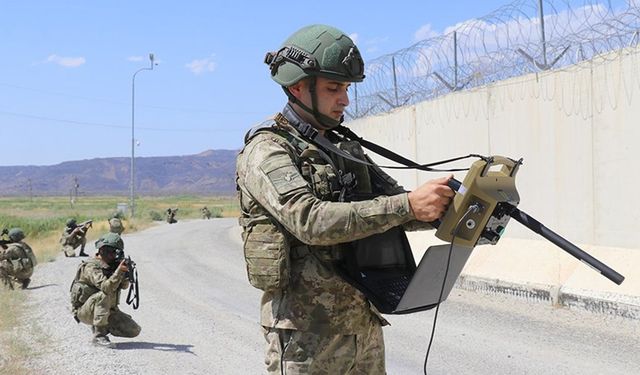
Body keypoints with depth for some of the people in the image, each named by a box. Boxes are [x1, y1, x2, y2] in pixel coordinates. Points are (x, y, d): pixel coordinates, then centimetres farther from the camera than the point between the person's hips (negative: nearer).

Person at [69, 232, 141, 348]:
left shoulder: (111, 265, 5)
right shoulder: (91, 267, -20)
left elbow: (124, 285, -1)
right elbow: (106, 287, -34)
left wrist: (125, 271, -19)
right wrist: (119, 271, -44)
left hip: (108, 310, 7)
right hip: (85, 312, -7)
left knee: (134, 330, -5)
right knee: (104, 295, -37)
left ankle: (104, 327, 15)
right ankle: (99, 335, -28)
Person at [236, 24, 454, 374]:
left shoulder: (346, 147, 12)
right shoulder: (267, 151, -11)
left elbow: (391, 204, 7)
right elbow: (311, 221, -26)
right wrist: (408, 205, -29)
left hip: (364, 323, 7)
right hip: (306, 331, -7)